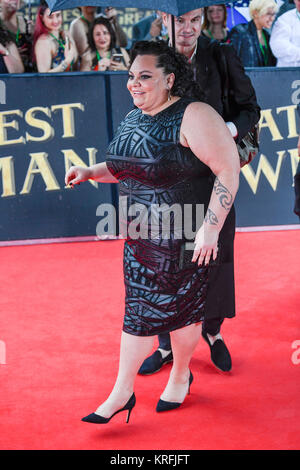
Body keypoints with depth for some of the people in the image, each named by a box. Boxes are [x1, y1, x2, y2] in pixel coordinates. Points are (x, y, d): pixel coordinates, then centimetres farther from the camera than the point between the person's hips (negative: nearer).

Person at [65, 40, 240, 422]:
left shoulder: (193, 116, -17)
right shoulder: (132, 119, 8)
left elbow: (229, 170, -19)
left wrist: (210, 228, -23)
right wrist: (89, 172, 6)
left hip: (186, 238, -7)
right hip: (140, 235, 7)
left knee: (180, 307, 8)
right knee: (139, 308, 10)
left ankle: (180, 374, 33)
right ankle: (122, 392, 17)